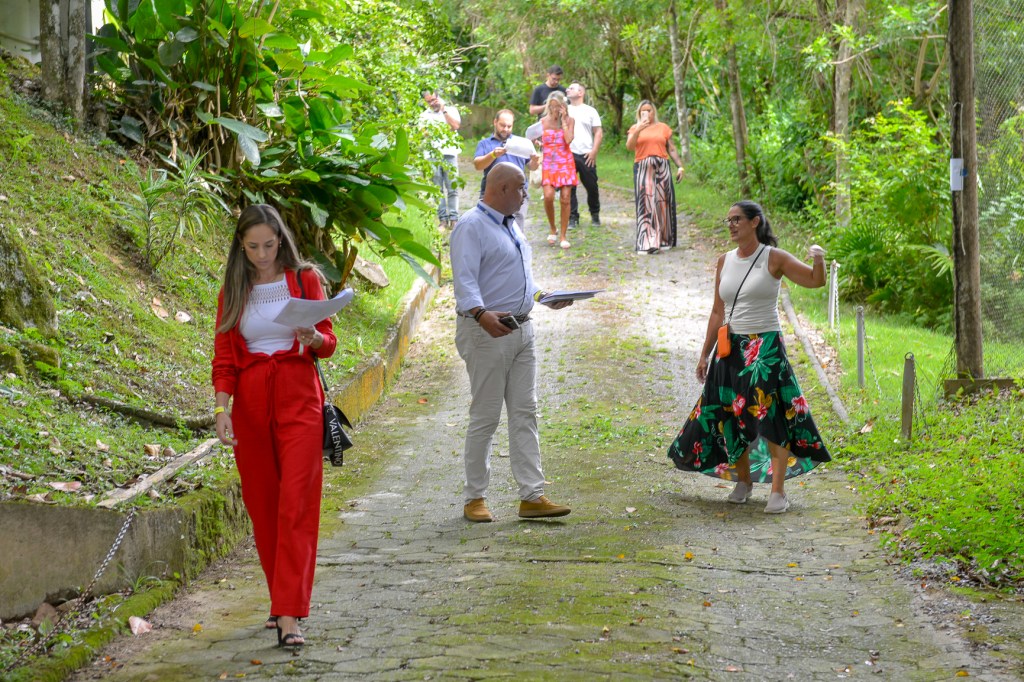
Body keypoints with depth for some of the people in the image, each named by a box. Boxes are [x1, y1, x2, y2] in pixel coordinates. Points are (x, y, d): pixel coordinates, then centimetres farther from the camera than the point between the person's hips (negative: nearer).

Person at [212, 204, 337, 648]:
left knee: (295, 504, -11)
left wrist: (313, 337, -20)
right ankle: (283, 599, 24)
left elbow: (328, 344, 3)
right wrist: (222, 408, -9)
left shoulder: (305, 279, 3)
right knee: (261, 504, 8)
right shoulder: (233, 291, 8)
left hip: (298, 398, -3)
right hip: (250, 402, 3)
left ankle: (289, 616, -15)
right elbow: (224, 358, 5)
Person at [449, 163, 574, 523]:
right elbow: (464, 280, -23)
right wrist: (482, 314, -38)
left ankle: (532, 496, 6)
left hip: (522, 330, 9)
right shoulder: (472, 226, -12)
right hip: (487, 332, -9)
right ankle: (475, 499, 6)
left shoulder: (511, 227, 18)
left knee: (525, 414, 5)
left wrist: (544, 298, 15)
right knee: (485, 417, -3)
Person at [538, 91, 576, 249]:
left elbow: (568, 140, -12)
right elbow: (540, 141, 13)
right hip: (548, 163, 0)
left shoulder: (569, 120, 3)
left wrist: (563, 120, -10)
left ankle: (563, 236, 4)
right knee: (548, 196, -17)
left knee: (565, 199, -5)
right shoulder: (543, 121, 6)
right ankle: (552, 228, 8)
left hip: (565, 163, 0)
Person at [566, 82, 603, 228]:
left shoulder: (590, 111, 7)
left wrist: (594, 151, -8)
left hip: (586, 156, -1)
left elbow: (599, 133, 4)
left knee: (592, 186, 3)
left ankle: (595, 215, 21)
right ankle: (572, 217, 4)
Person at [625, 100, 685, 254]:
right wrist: (638, 130, -18)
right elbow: (629, 146, -6)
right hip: (643, 169, -2)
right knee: (646, 203, -9)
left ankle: (663, 239, 11)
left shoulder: (663, 128, 12)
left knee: (663, 202, 2)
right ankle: (647, 243, -13)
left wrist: (680, 166, 5)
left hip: (662, 168, 2)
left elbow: (672, 149, 13)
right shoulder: (635, 128, 9)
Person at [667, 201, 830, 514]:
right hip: (731, 348, 5)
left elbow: (816, 281, -7)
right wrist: (705, 354, 13)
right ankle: (743, 480, 26)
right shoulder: (724, 262, 9)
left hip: (766, 348, -5)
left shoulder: (774, 259, -4)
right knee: (732, 417, 7)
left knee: (772, 415, -10)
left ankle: (778, 491, -6)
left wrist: (818, 258, -28)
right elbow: (718, 313, 13)